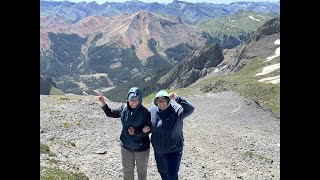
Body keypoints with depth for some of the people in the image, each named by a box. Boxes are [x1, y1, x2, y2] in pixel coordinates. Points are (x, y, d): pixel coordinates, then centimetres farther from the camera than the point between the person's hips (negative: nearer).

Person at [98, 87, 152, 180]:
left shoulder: (145, 112, -20)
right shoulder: (123, 109, -8)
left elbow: (149, 130, -14)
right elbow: (110, 113, 6)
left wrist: (135, 132, -24)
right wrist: (102, 102, -7)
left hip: (142, 148, -3)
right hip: (126, 147, 3)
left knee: (141, 171, 19)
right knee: (127, 171, 19)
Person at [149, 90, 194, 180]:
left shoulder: (177, 110, -18)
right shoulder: (152, 110, -7)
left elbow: (190, 108, -35)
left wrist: (177, 98, -39)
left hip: (173, 151, -4)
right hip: (158, 152, 4)